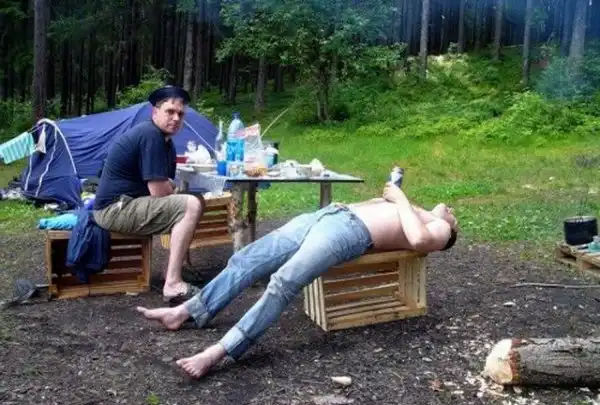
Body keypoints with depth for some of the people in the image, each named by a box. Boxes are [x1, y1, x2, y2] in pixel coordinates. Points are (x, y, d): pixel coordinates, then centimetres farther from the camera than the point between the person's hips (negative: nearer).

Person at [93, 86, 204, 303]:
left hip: (125, 205, 10)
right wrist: (173, 187, 1)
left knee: (194, 202, 15)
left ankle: (172, 270, 12)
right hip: (115, 209, -10)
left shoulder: (164, 139, 14)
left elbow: (167, 186, 18)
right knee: (191, 206, -21)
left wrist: (170, 187, -4)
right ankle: (173, 285, -25)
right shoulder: (150, 135, -17)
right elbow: (159, 192, -19)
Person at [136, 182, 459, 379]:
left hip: (351, 232, -8)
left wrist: (401, 199, 0)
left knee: (282, 283, -29)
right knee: (245, 260, -3)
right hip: (327, 214, 9)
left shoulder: (439, 230, 14)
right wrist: (387, 197, 25)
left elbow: (418, 240, -10)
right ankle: (186, 312, 1)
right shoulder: (408, 208, 37)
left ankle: (218, 352, -34)